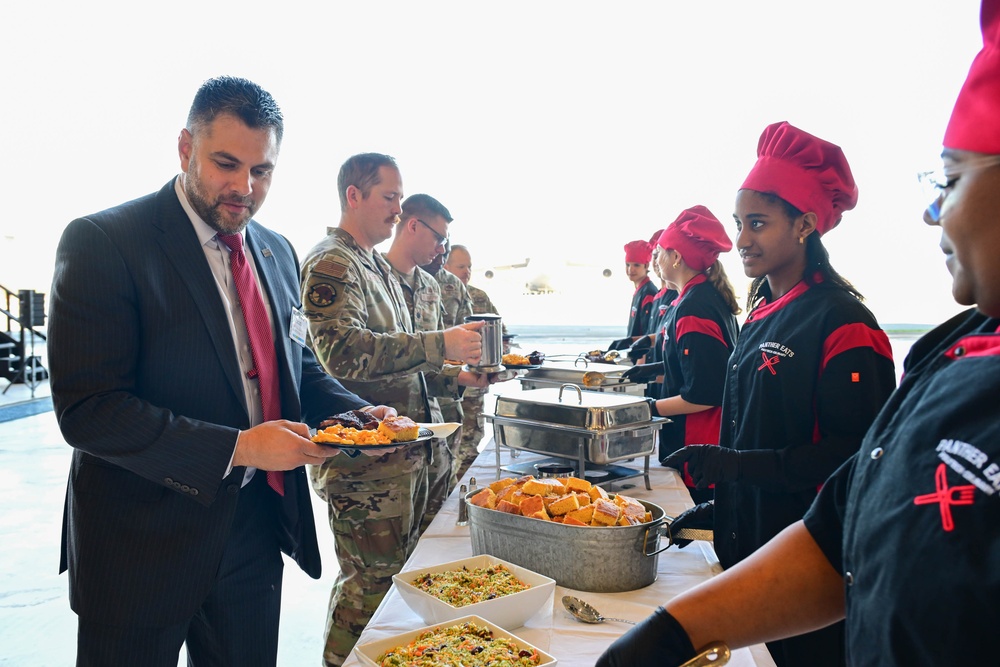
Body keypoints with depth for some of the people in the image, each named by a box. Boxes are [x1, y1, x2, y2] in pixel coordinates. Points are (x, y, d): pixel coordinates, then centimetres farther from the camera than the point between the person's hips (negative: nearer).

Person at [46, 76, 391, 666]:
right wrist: (236, 448, -25)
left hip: (258, 526, 6)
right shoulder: (101, 242, -14)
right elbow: (87, 410, -20)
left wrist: (356, 414, -6)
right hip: (143, 546, -5)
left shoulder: (278, 252, 6)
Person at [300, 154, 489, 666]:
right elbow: (343, 351, -28)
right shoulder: (331, 263, -13)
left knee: (397, 571, 19)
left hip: (402, 452, 10)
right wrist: (440, 345, -27)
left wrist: (450, 377, 8)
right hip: (362, 457, -10)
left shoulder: (378, 266, 18)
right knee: (371, 581, 2)